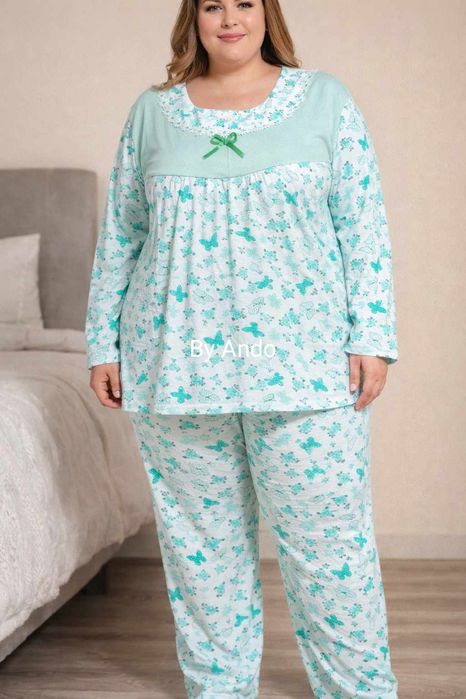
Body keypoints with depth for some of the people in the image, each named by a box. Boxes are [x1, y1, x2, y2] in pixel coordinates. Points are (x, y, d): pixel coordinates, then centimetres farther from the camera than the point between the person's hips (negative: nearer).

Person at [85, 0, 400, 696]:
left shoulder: (324, 98, 4)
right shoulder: (151, 112, 10)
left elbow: (364, 224, 1)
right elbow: (120, 234, 12)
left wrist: (371, 336, -6)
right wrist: (103, 341, 8)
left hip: (304, 365, -2)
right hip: (177, 367, 2)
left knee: (328, 541, 1)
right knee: (201, 542, 10)